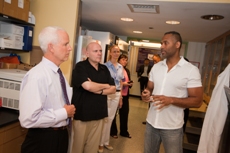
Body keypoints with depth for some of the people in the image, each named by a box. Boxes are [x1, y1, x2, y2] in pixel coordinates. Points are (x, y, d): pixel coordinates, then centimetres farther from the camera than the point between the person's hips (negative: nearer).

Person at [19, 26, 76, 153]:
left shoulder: (57, 73, 5)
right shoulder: (37, 76, -24)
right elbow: (29, 119, -30)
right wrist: (64, 113, -21)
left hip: (61, 135, 9)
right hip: (43, 140, -8)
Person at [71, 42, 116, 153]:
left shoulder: (104, 69, 9)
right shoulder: (80, 67, -10)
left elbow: (113, 89, 5)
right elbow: (88, 86, -26)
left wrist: (99, 91, -14)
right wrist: (105, 86, -8)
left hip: (99, 114, 5)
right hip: (82, 115, -5)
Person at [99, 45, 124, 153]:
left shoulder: (120, 67, 10)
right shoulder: (105, 66, -8)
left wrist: (120, 97, 13)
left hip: (117, 94, 6)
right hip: (107, 94, -6)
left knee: (110, 118, 14)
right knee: (105, 118, 1)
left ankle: (106, 142, 29)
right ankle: (101, 143, 19)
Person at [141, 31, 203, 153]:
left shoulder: (191, 70, -11)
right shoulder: (156, 67, 5)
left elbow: (197, 101, -11)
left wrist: (171, 100, -25)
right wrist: (147, 94, -11)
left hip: (172, 127, -4)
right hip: (151, 122, 5)